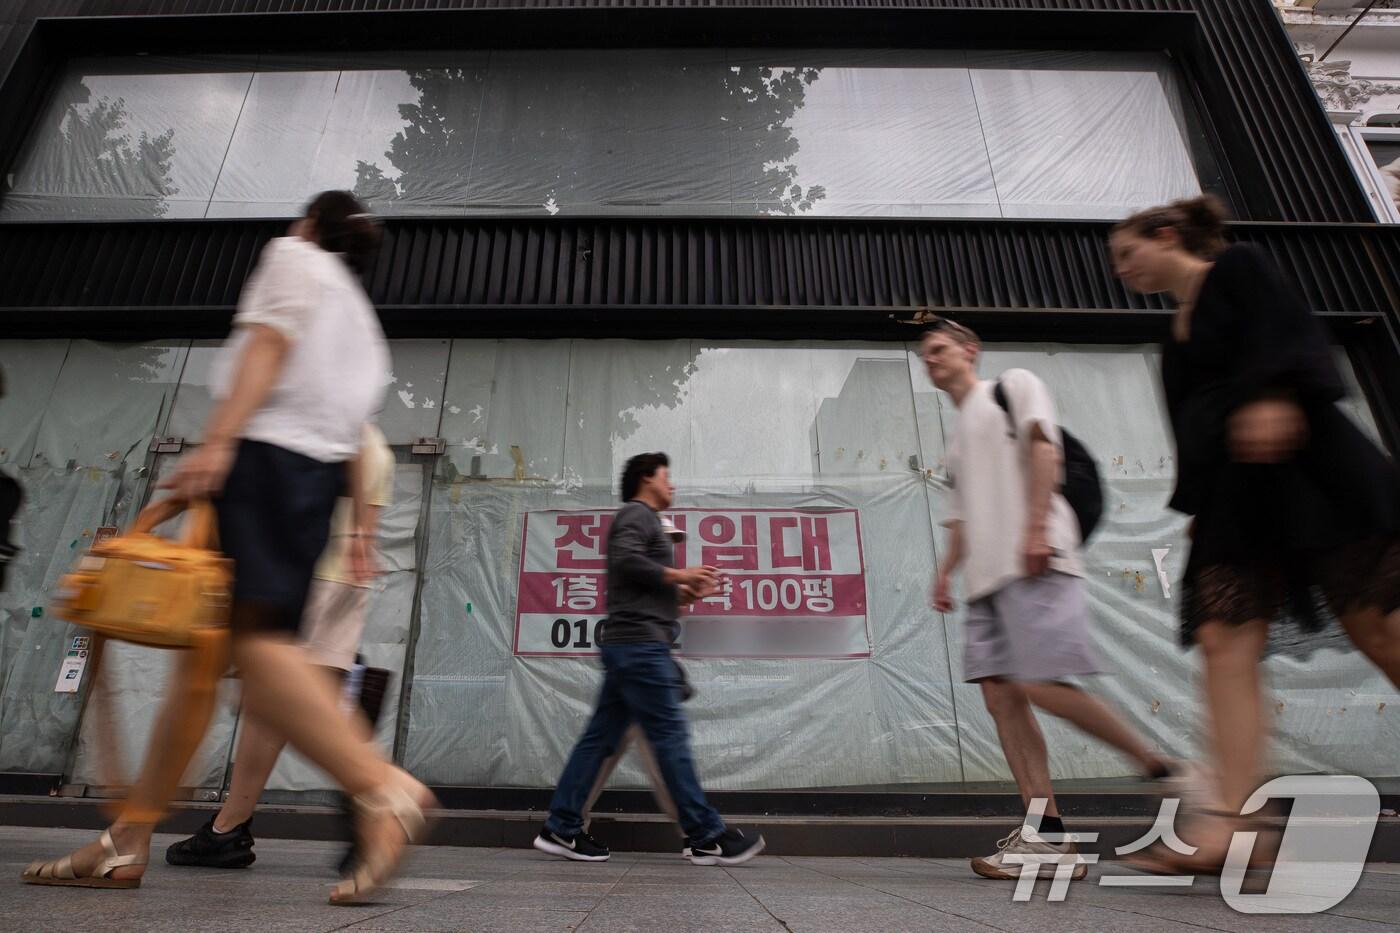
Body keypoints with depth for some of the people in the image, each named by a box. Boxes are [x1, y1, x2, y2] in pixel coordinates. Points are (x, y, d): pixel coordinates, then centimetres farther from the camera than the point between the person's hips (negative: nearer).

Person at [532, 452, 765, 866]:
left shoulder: (643, 520, 28)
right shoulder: (637, 513, -3)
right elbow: (626, 560, -21)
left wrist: (687, 591, 14)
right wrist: (677, 574, -11)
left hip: (628, 646, 10)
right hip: (639, 644, -10)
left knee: (600, 737, 8)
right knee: (670, 737, -7)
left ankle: (561, 829, 12)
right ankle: (707, 837, -1)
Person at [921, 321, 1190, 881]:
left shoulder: (1012, 386, 9)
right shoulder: (958, 441, 30)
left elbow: (1043, 448, -7)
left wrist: (1035, 527, -19)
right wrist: (946, 572, 14)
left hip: (1033, 563, -8)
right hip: (986, 576, 8)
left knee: (1042, 687, -16)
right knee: (1000, 696, -2)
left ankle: (1163, 771, 3)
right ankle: (1047, 835, 0)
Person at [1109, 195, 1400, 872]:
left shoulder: (1240, 267, 7)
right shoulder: (1177, 336, 24)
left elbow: (1288, 331, -12)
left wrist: (1272, 397, -29)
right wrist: (1197, 508, 17)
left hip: (1301, 465, -6)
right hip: (1230, 492, 7)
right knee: (1224, 643, -8)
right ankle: (1232, 816, -12)